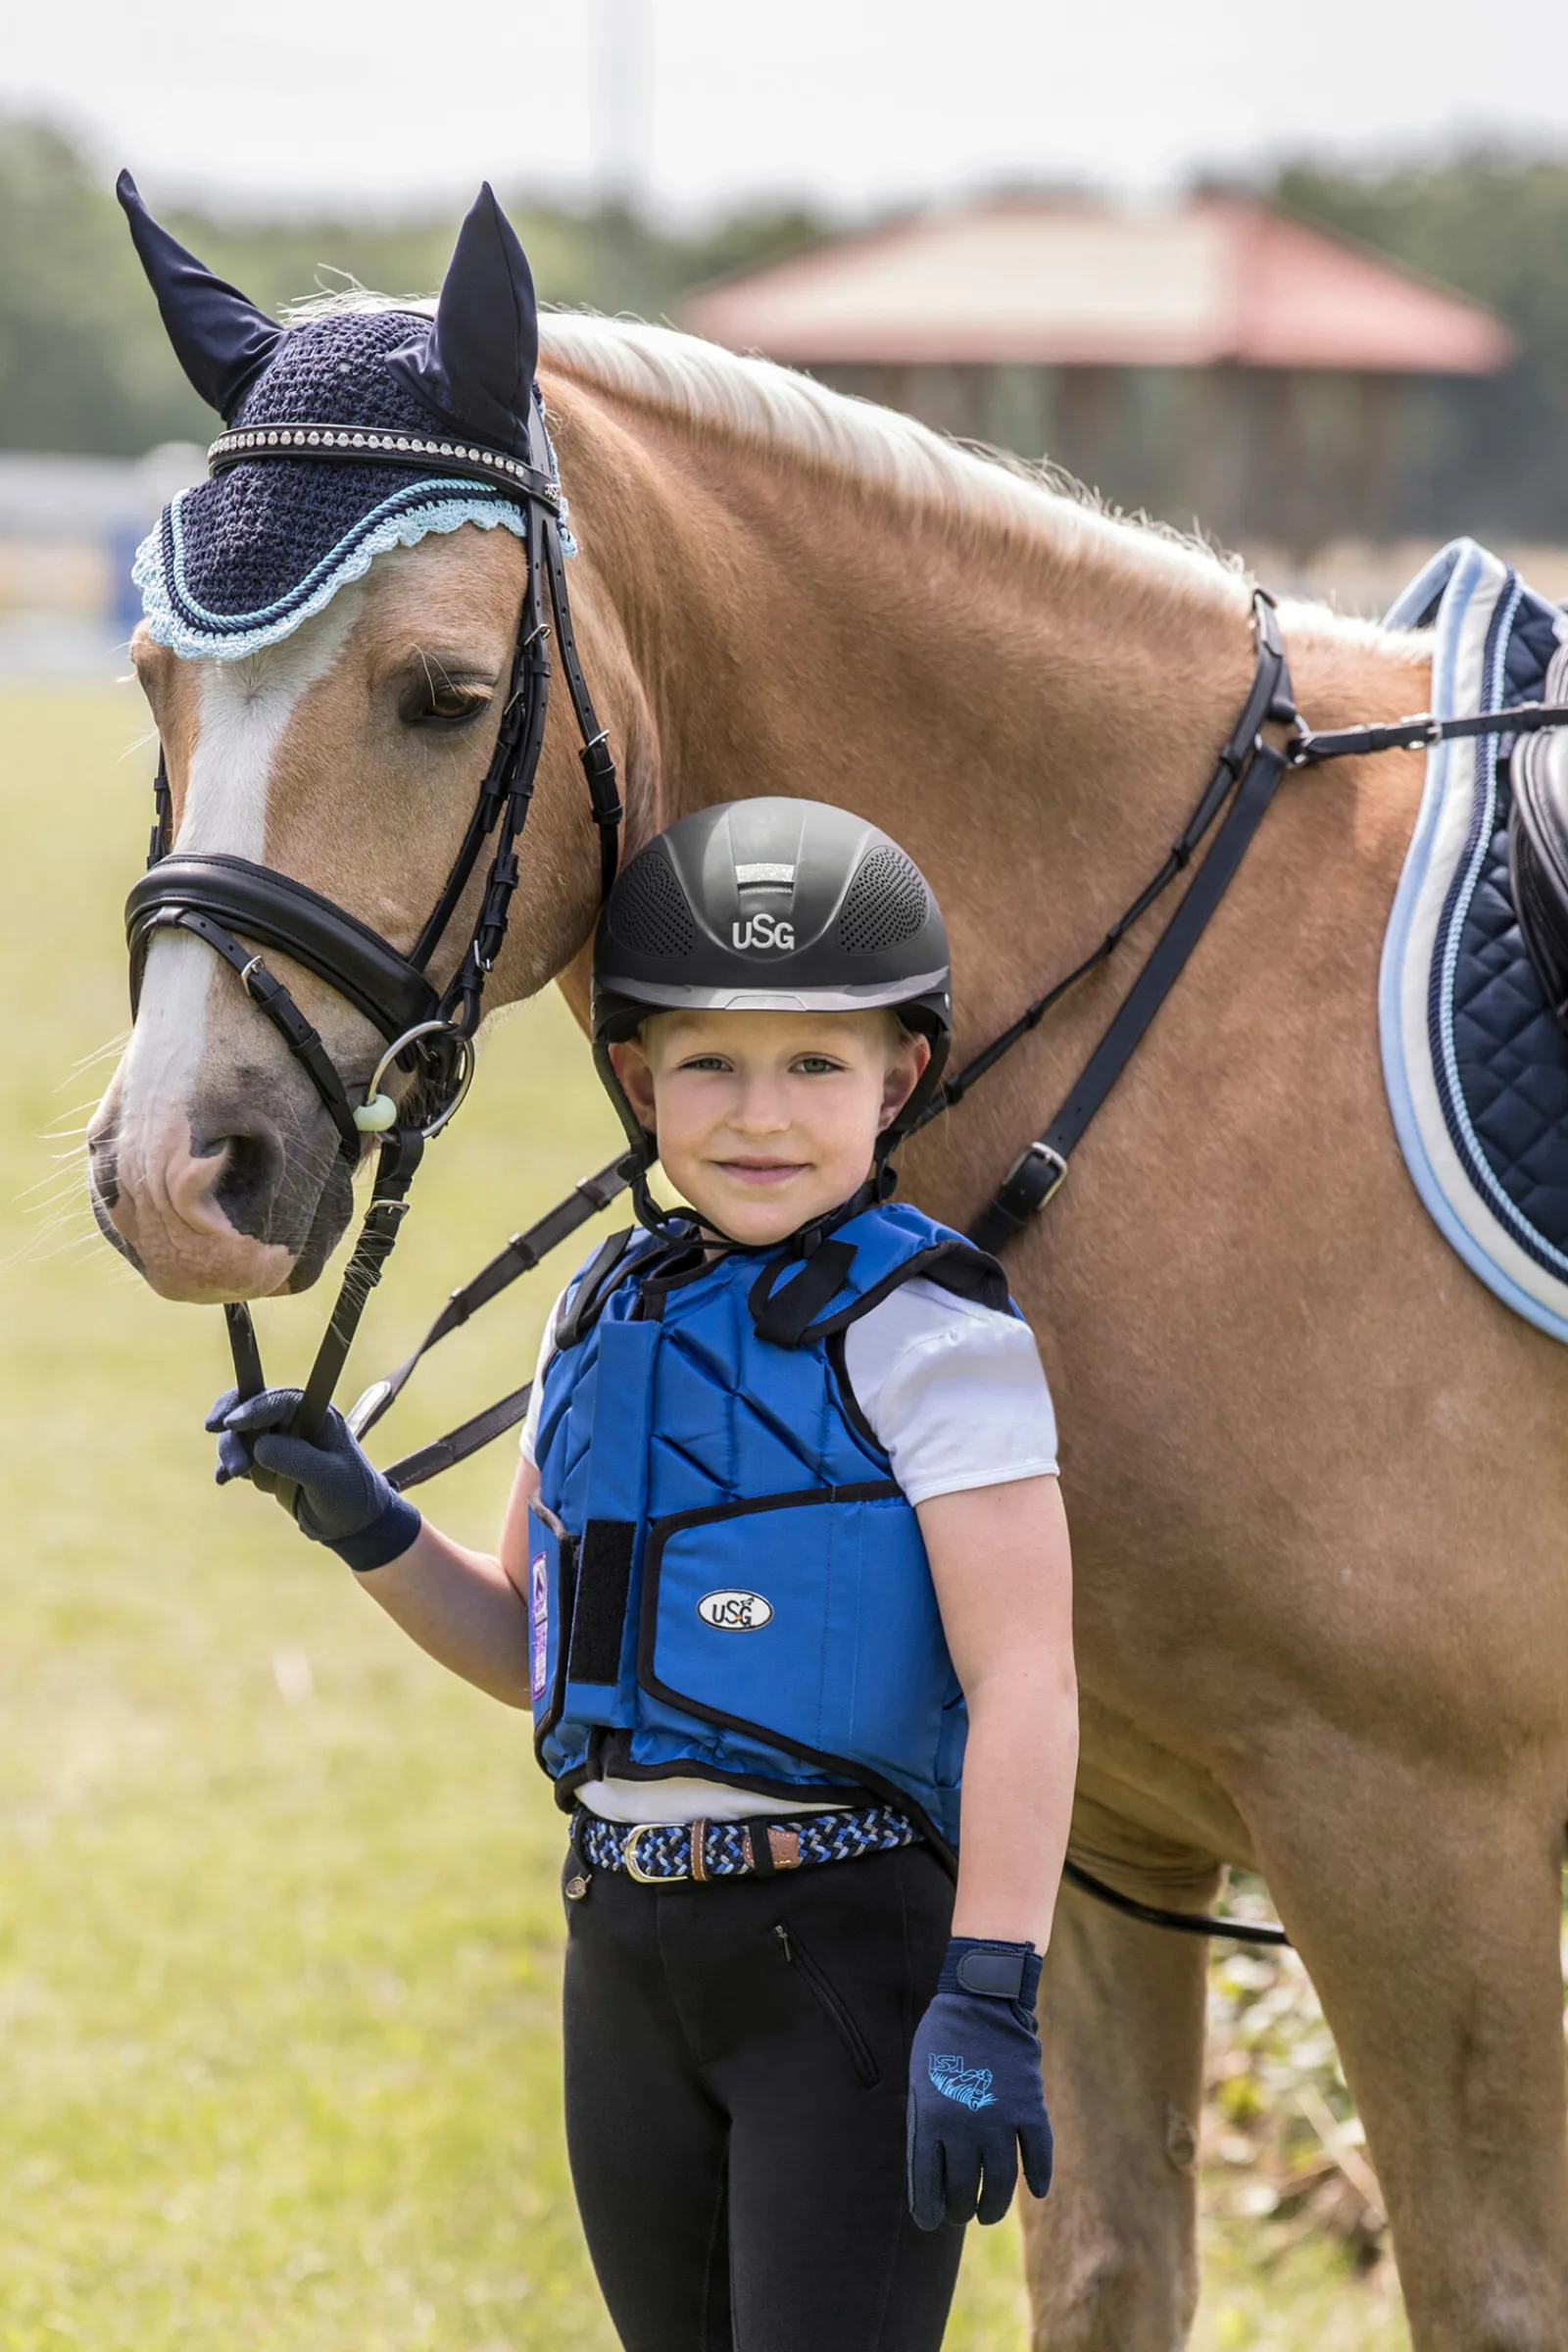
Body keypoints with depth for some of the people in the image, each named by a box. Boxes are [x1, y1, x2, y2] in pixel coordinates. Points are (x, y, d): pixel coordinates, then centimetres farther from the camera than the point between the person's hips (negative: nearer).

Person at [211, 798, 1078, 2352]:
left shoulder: (924, 1333, -12)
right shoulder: (607, 1317, 10)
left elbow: (1023, 1678, -18)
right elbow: (529, 1648, 19)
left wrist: (987, 1994, -25)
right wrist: (361, 1522, 1)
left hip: (848, 1942, -7)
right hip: (627, 1947, 7)